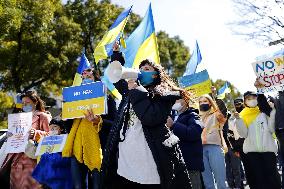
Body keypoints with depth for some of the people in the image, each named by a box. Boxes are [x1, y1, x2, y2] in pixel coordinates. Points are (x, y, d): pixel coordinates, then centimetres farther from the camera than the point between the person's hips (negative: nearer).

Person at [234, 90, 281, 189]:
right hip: (252, 150, 1)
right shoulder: (243, 115, 10)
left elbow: (271, 129, -1)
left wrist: (272, 113, -5)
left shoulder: (264, 112, 9)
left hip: (268, 148, 0)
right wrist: (238, 120, -8)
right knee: (257, 178, 0)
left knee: (272, 176, -2)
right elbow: (244, 134, 1)